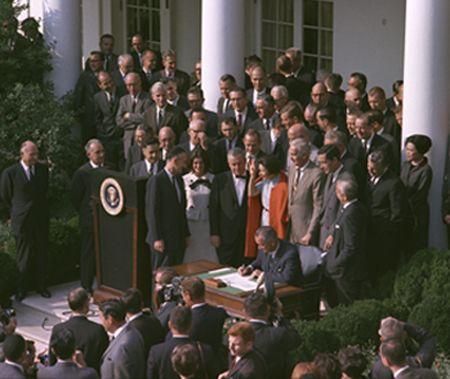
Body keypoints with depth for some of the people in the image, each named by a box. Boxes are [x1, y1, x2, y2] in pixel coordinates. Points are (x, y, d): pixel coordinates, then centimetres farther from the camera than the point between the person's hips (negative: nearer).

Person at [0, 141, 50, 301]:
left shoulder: (43, 169, 1)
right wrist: (16, 211, 9)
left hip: (41, 219, 3)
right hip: (22, 220, -3)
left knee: (41, 255, 10)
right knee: (23, 257, 5)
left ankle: (41, 285, 23)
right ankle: (22, 289, 17)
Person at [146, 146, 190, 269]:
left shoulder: (179, 180, 15)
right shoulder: (156, 181, -11)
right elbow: (151, 211, -14)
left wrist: (186, 234, 17)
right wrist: (157, 239, -16)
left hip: (179, 239, 8)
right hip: (163, 240, -8)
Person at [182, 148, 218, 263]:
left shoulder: (213, 180, 3)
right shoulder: (185, 180, 0)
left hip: (208, 223, 1)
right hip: (190, 223, -1)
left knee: (209, 258, 1)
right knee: (190, 257, 2)